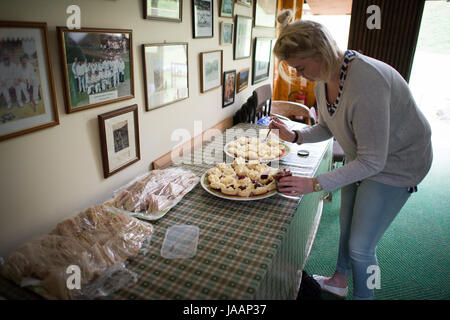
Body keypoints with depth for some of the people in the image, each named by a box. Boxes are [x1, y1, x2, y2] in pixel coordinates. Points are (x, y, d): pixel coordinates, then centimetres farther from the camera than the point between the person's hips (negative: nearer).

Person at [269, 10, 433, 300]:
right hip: (360, 157, 9)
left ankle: (362, 296, 27)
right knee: (346, 223, 22)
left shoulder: (366, 82, -37)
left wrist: (315, 184, -34)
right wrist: (295, 136, -13)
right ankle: (339, 282, 46)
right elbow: (327, 128, 5)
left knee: (360, 246, -1)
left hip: (395, 163, -8)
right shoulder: (324, 78, -9)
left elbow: (372, 161, -33)